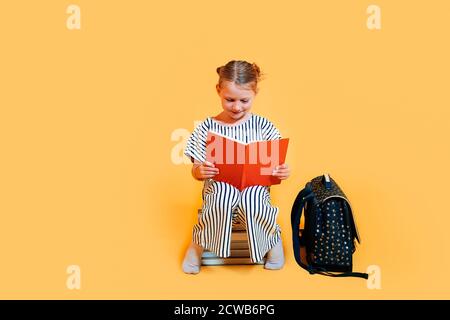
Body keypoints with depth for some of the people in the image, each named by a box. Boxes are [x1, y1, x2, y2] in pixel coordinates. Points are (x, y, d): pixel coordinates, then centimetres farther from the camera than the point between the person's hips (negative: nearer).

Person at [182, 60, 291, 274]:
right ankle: (198, 243, -8)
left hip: (255, 186, 0)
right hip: (219, 186, 0)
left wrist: (282, 172, -16)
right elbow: (196, 170, 4)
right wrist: (199, 171, -20)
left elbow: (274, 167, 7)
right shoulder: (207, 127, 2)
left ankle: (273, 237, -1)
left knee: (252, 201, -35)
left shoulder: (263, 126, 3)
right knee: (222, 195, -35)